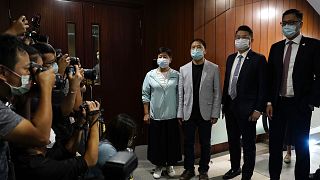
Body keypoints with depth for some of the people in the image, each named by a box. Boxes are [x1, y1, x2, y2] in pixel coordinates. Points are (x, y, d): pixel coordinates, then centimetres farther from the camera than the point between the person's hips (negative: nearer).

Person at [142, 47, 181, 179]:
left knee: (171, 141, 10)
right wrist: (146, 113, -1)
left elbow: (180, 95, 1)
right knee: (156, 141, 9)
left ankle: (170, 165, 31)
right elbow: (145, 95, 2)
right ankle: (158, 166, 29)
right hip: (155, 116, 0)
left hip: (172, 116, 0)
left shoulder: (176, 75, -1)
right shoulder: (150, 75, 0)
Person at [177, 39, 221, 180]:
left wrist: (215, 113, -6)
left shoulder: (213, 68, -2)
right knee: (188, 142, 10)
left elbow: (217, 92, -2)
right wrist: (180, 113, 1)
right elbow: (180, 93, 4)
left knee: (205, 143, 10)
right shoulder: (183, 69, 5)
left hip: (205, 113, -1)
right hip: (188, 113, 2)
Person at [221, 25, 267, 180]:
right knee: (232, 140, 19)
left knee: (248, 144, 7)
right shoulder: (230, 58, 11)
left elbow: (263, 86, -11)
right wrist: (224, 103, 12)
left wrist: (258, 109, -15)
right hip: (230, 106, 6)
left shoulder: (258, 59, -8)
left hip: (247, 109, -6)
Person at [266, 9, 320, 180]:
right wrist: (269, 102, 1)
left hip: (300, 105, -3)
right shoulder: (276, 47, 9)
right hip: (277, 104, 4)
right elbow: (270, 76, 8)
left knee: (301, 147, 10)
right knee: (275, 145, 12)